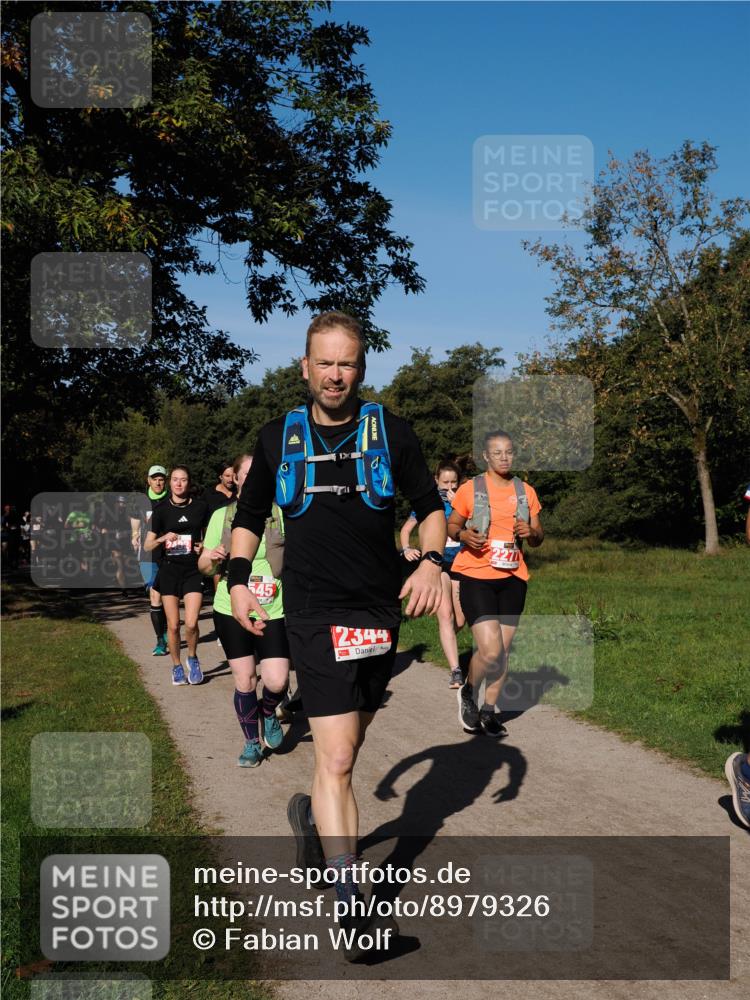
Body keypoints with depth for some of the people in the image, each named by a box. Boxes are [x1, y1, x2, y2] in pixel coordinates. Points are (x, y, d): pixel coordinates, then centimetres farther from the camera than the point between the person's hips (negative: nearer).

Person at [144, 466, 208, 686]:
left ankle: (193, 658, 16)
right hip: (169, 570, 1)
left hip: (193, 570, 0)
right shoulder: (161, 509, 0)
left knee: (191, 624, -12)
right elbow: (147, 546, 1)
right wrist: (163, 538, -18)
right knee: (173, 625, 2)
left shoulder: (200, 506, 2)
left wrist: (205, 546, -4)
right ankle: (177, 666, 22)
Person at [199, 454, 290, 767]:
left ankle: (269, 713, 28)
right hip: (231, 611, 1)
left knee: (277, 682, -8)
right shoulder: (221, 516, 2)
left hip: (274, 612, -1)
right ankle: (251, 743, 25)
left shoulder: (281, 514, -2)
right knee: (244, 679, 4)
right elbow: (204, 566, 8)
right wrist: (213, 557, -15)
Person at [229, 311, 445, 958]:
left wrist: (432, 562, -10)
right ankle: (352, 907, -8)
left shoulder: (390, 433, 3)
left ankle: (312, 815, 47)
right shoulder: (279, 438, 5)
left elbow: (431, 506, 8)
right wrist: (239, 579, 2)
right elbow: (249, 516, 16)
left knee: (347, 747, 17)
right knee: (336, 758, -12)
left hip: (382, 610, 2)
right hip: (315, 613, -2)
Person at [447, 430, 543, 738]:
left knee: (504, 650, 8)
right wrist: (463, 534, -16)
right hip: (476, 576, -4)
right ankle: (468, 692, 16)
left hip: (513, 577, 5)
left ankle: (489, 710, 24)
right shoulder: (470, 489, -2)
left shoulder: (526, 492, 9)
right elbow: (451, 525, 7)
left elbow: (538, 538, 15)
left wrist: (531, 533, -8)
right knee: (490, 650, -14)